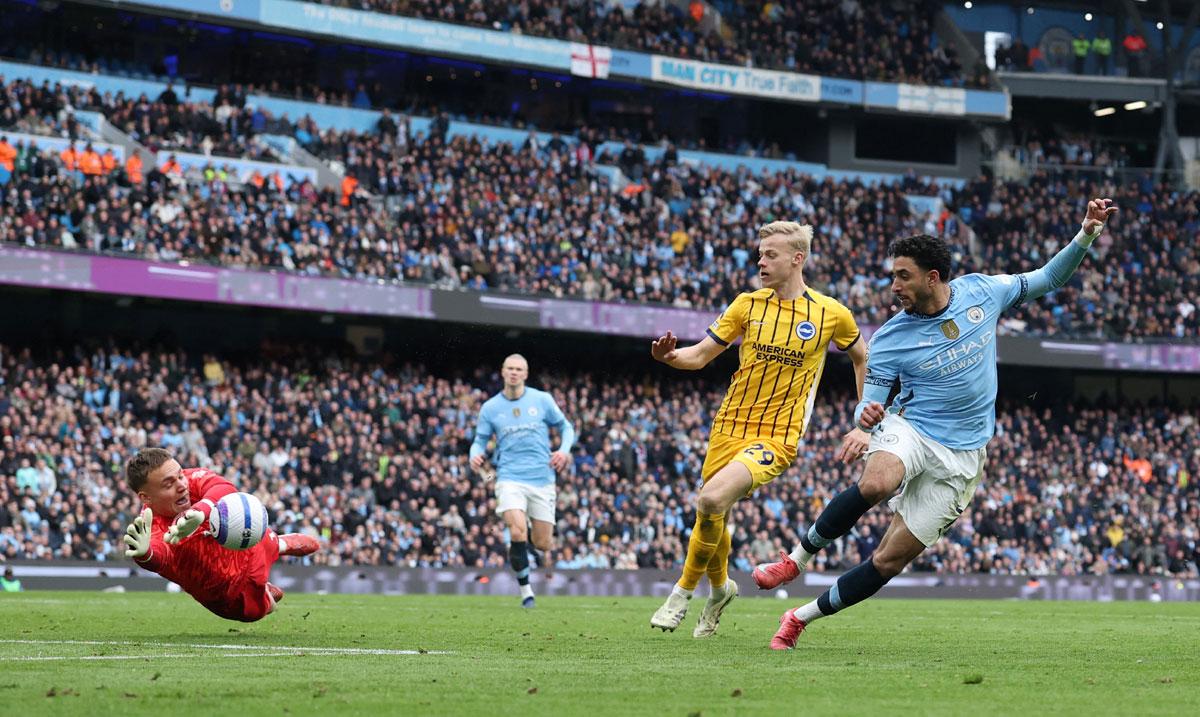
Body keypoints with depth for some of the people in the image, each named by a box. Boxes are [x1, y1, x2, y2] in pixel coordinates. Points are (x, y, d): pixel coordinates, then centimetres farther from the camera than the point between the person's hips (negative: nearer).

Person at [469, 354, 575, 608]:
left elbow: (565, 426, 14)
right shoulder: (490, 407, 6)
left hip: (542, 480, 1)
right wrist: (476, 455, -12)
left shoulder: (542, 400, 5)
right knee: (517, 534, -22)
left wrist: (564, 451, -5)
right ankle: (526, 591, -7)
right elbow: (480, 440, 11)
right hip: (510, 479, -1)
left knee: (543, 544, -1)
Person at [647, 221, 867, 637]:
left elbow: (860, 357, 17)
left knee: (712, 499, -26)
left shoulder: (832, 314, -2)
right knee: (713, 517, 9)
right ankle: (720, 588, 42)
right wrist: (671, 356, -17)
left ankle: (683, 592, -7)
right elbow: (701, 355, 5)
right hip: (730, 426, 4)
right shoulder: (748, 304, 3)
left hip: (777, 436, -4)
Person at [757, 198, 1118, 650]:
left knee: (889, 560, -4)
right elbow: (871, 401, -5)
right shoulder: (890, 339, -6)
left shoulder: (981, 292, 0)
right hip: (909, 430, -2)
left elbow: (1048, 279, 12)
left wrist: (1087, 234, -1)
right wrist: (863, 424, -30)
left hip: (960, 456, 2)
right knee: (876, 483, -39)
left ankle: (803, 617, 10)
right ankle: (797, 557, -19)